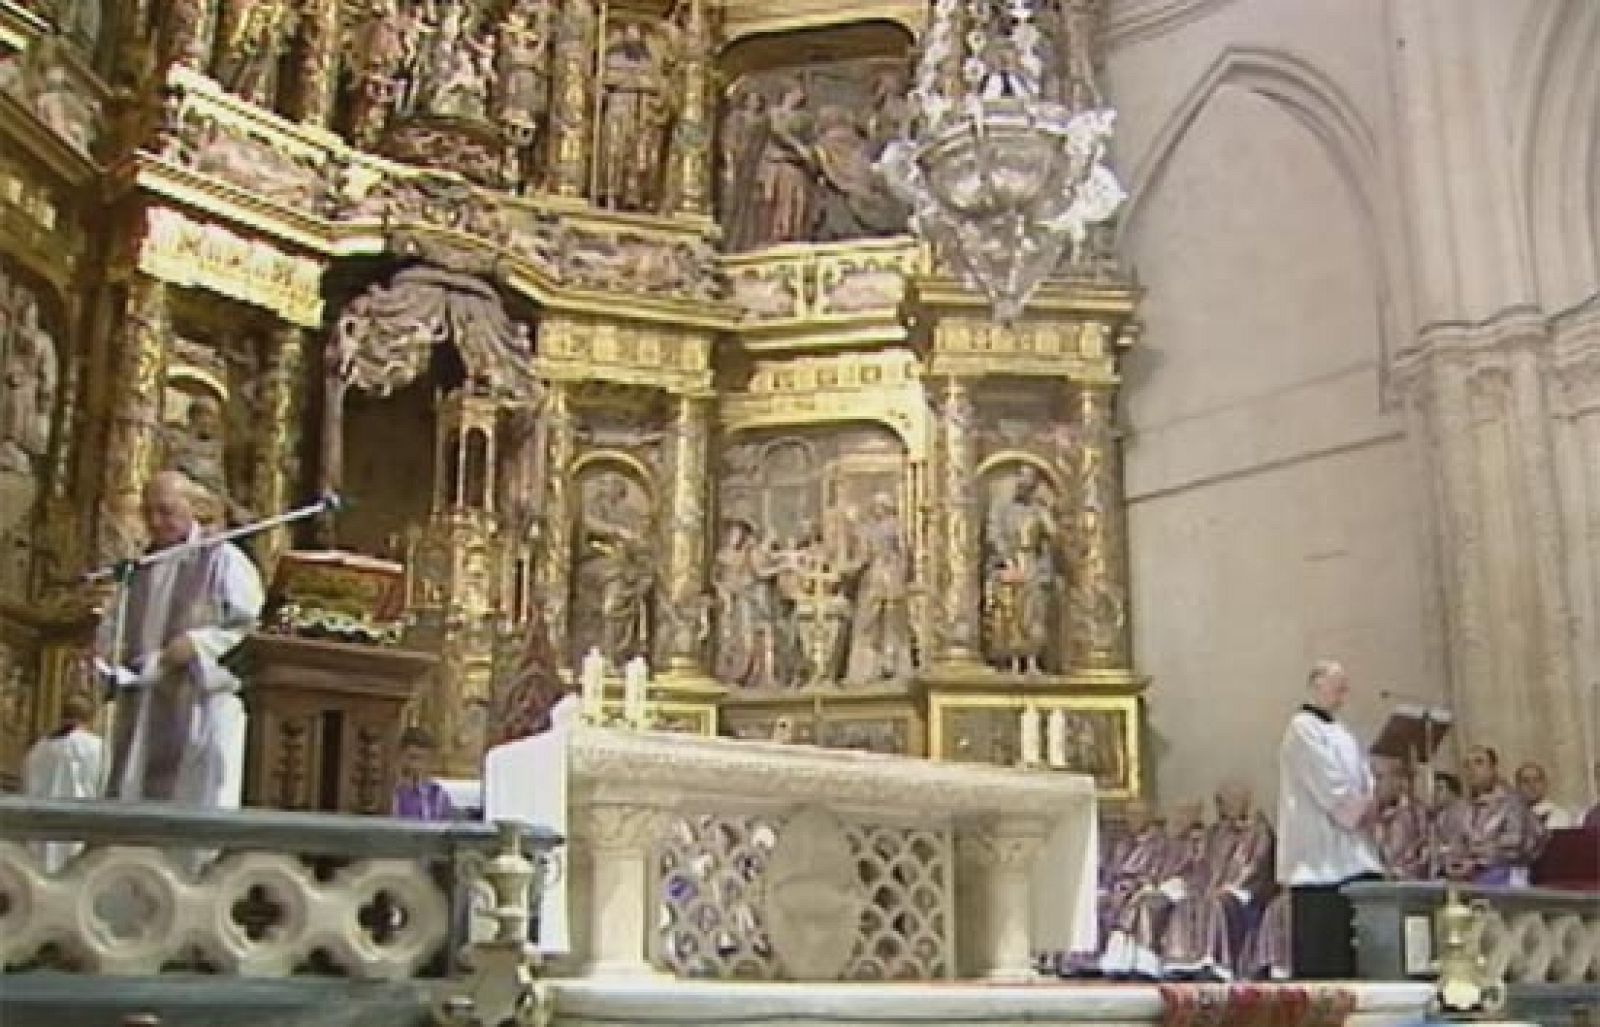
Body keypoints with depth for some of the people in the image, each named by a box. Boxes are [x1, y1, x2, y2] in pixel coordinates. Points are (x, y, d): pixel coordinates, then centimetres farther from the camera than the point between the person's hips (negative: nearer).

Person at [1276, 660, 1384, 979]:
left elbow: (1363, 782, 16)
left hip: (1353, 852, 9)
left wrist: (1370, 805, -3)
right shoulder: (1303, 728, -8)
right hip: (1321, 853, -9)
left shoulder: (1342, 733, 19)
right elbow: (1328, 784, -15)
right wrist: (1359, 809, -8)